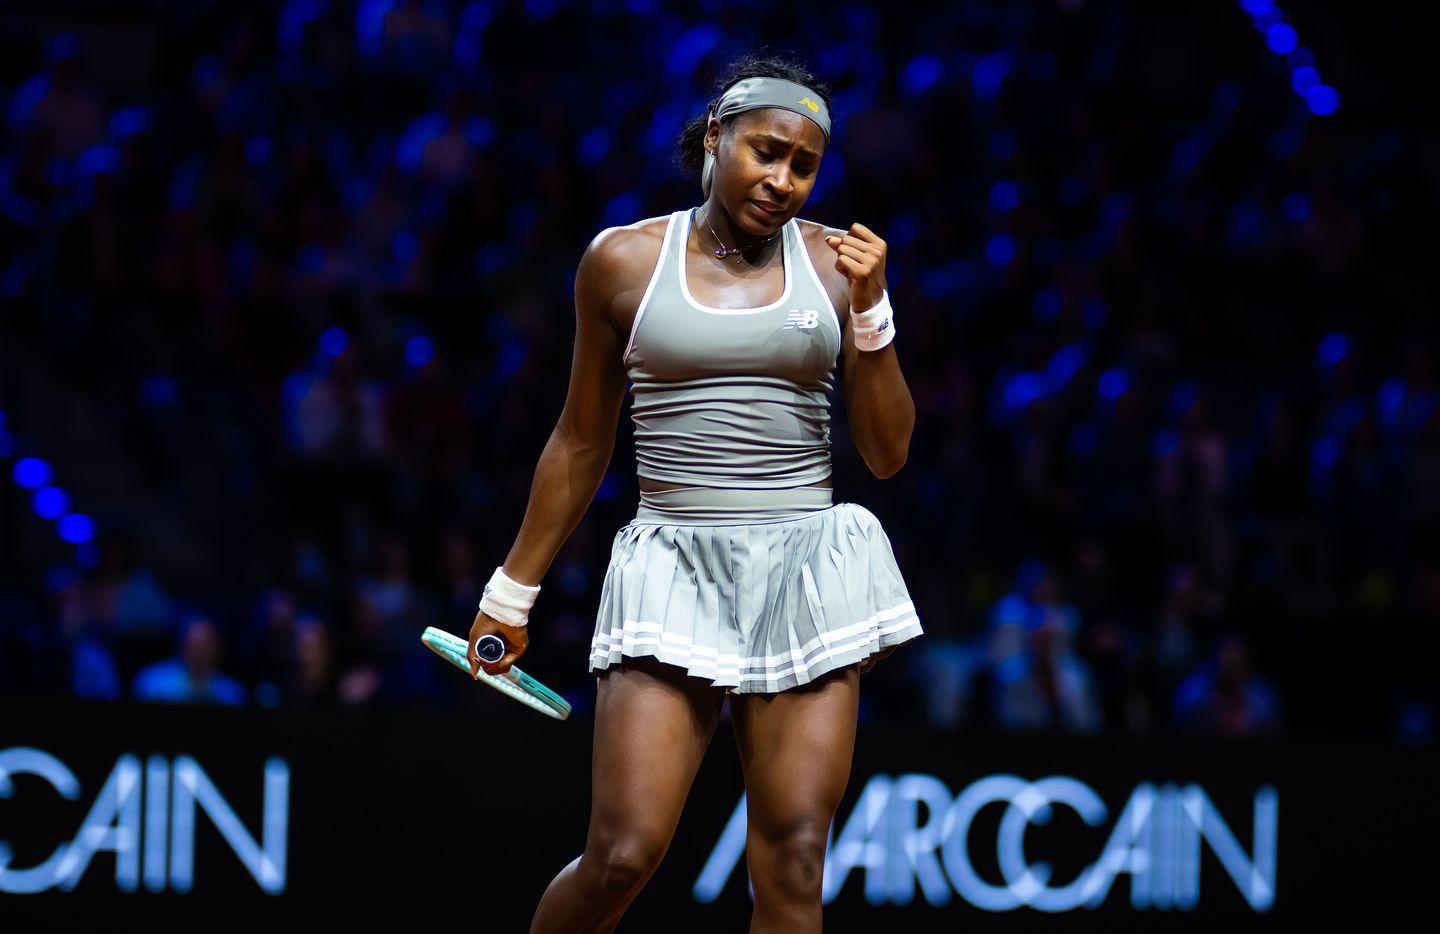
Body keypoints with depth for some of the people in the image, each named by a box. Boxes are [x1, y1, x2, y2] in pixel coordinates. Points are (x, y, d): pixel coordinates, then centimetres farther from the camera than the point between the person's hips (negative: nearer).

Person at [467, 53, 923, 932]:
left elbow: (888, 454, 5)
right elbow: (581, 445, 13)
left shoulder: (836, 262, 5)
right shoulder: (624, 260, 3)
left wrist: (870, 311, -7)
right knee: (622, 857, -11)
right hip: (674, 564, -1)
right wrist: (514, 590, 16)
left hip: (806, 565, 1)